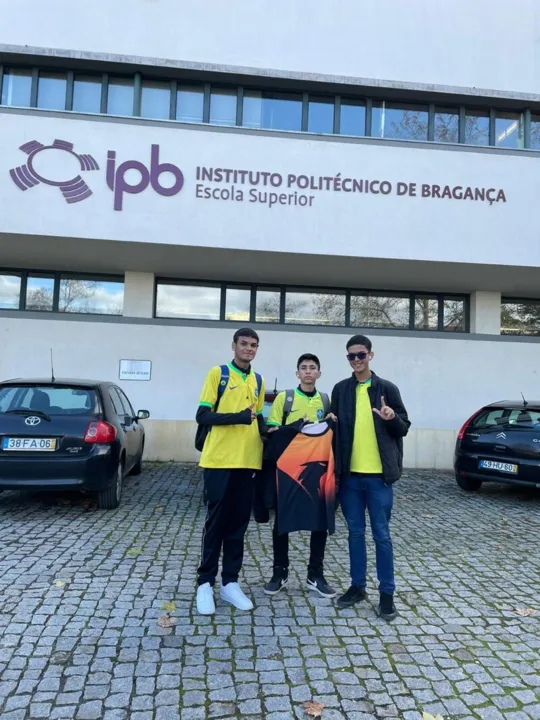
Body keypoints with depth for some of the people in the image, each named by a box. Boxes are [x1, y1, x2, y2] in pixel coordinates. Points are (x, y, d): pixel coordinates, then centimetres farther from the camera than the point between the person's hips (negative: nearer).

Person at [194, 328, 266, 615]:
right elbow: (202, 416, -7)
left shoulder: (259, 381, 14)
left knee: (239, 523, 10)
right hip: (219, 461, -4)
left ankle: (230, 582, 21)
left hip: (248, 462, 5)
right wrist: (236, 417, -19)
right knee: (216, 522, 2)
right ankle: (205, 583, 15)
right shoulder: (218, 373, -2)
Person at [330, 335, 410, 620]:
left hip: (378, 474, -2)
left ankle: (387, 592, 15)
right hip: (349, 474, 3)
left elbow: (404, 428, 3)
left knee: (381, 534, 4)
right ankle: (357, 586, 25)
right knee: (356, 532, 12)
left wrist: (393, 419, -17)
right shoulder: (340, 389, 8)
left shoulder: (387, 389, 0)